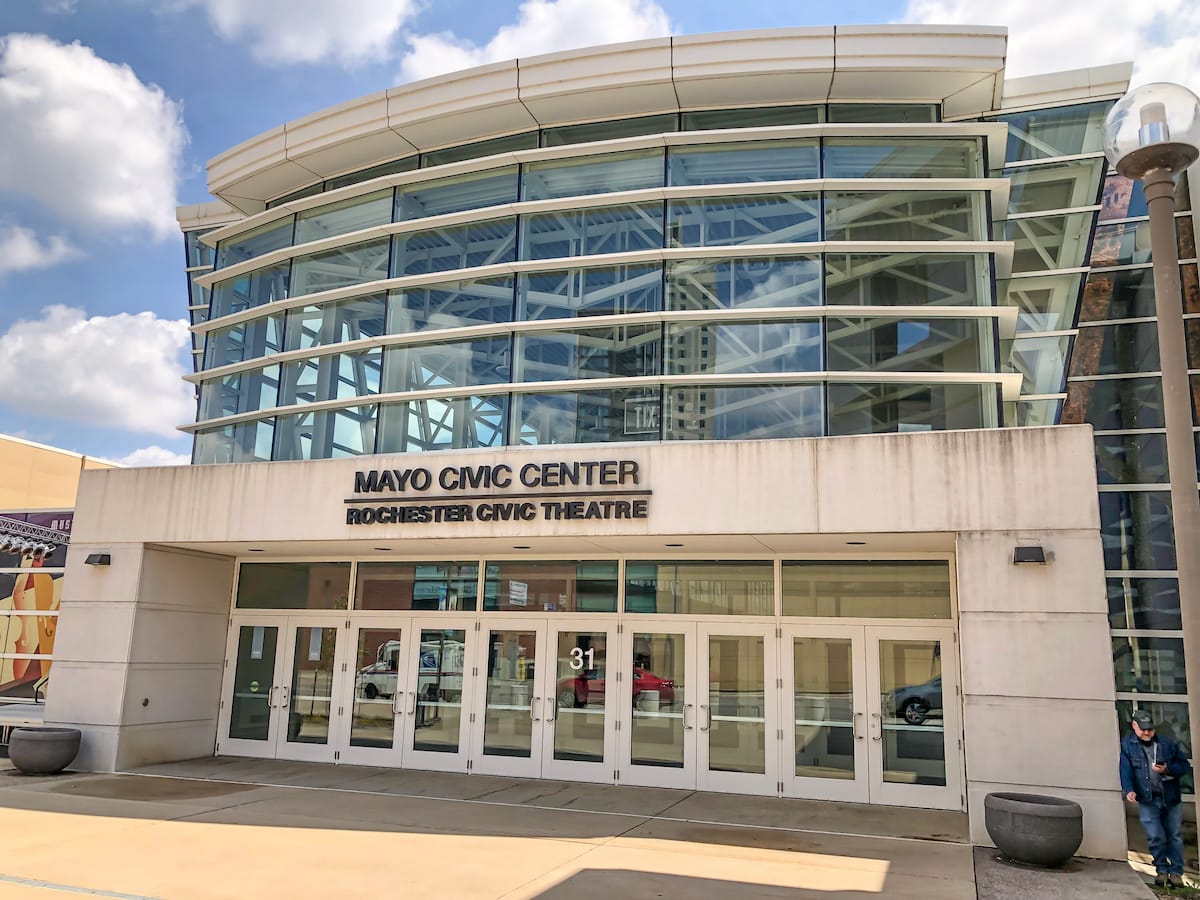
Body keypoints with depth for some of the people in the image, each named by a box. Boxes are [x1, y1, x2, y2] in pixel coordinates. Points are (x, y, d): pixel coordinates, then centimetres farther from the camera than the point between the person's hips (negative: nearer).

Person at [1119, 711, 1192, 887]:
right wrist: (1128, 790, -24)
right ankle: (1161, 870, 14)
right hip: (1147, 800, -2)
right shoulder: (1128, 745, -2)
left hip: (1171, 798, 2)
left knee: (1175, 836, 8)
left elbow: (1184, 765, 5)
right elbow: (1126, 770, -9)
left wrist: (1167, 770, -14)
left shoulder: (1167, 744, 3)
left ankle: (1176, 872, 19)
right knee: (1155, 837, -6)